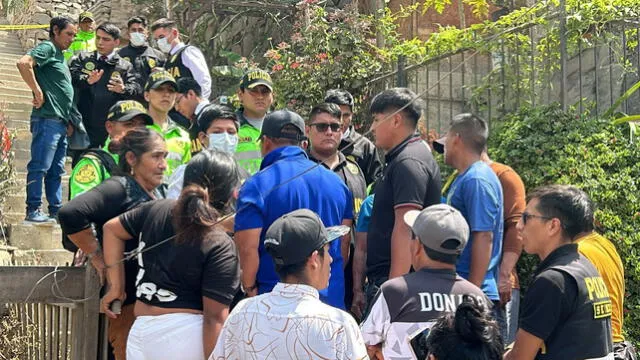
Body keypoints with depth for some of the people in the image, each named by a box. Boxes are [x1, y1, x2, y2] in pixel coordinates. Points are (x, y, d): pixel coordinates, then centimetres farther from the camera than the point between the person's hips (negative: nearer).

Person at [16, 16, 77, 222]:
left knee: (56, 170, 11)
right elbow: (23, 63, -23)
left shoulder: (60, 56, 22)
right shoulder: (47, 48, -5)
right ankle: (33, 211, -7)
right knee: (40, 166, -8)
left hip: (61, 121, 10)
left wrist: (69, 120, 17)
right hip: (47, 118, -10)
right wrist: (38, 92, -19)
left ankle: (56, 211, 15)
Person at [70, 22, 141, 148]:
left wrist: (123, 89, -27)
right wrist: (87, 81, -25)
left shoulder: (125, 66, 8)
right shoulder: (82, 59, 10)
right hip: (84, 125, 0)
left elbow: (136, 90, -4)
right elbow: (71, 76, -5)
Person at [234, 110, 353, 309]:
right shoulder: (336, 181, 11)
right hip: (332, 299, 5)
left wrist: (250, 289, 0)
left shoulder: (257, 185, -8)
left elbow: (248, 248, -14)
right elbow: (345, 242, 15)